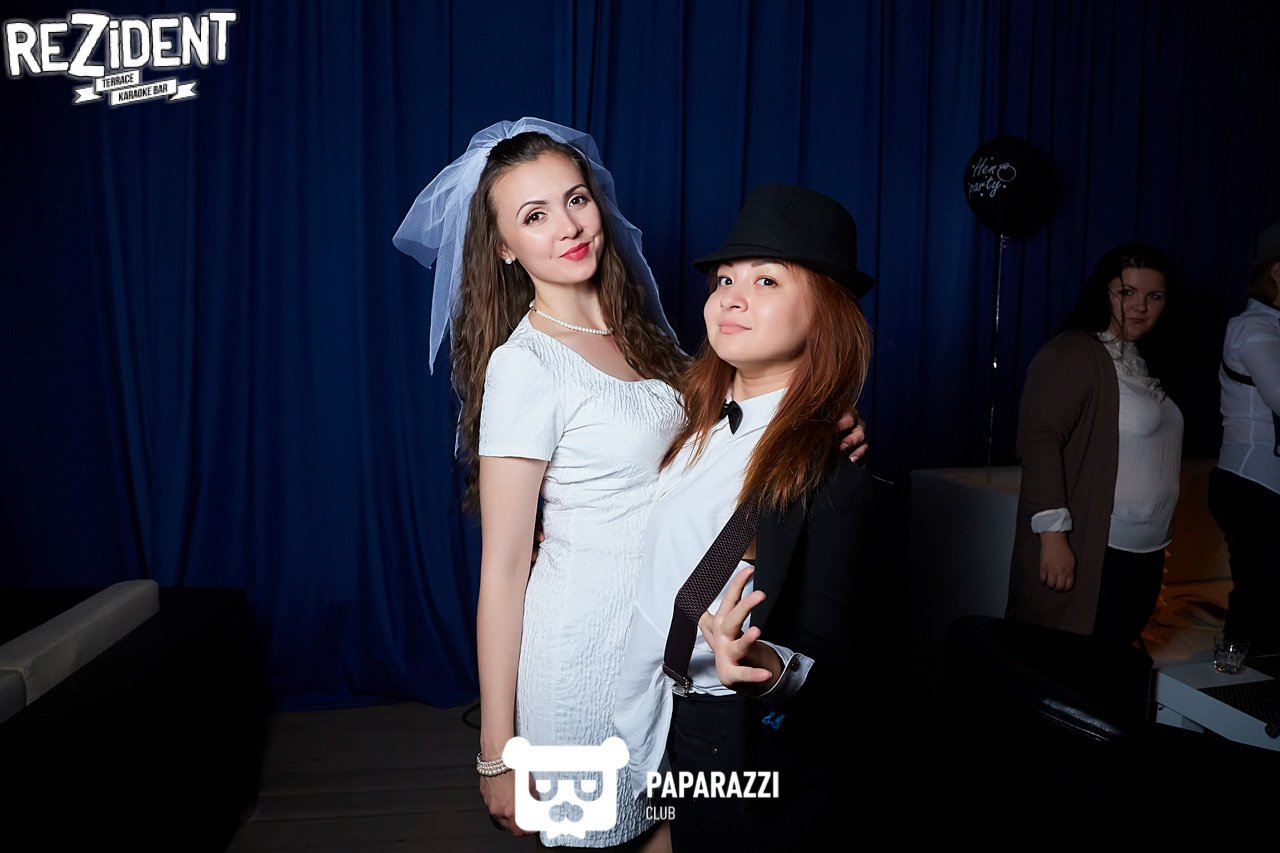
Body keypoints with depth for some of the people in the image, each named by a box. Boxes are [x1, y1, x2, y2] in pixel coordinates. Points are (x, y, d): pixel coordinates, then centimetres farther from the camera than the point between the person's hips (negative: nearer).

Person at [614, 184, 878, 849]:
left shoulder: (828, 468, -22)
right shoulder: (699, 427, 0)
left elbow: (828, 661, -22)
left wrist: (764, 666, -41)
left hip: (753, 751, -7)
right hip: (671, 726, 7)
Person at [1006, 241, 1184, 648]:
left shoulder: (1144, 360, 15)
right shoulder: (1072, 354, -12)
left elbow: (1149, 454, 17)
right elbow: (1040, 442, -20)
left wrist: (1156, 546, 16)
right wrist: (1053, 534, -25)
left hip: (1144, 554, 9)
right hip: (1087, 554, -8)